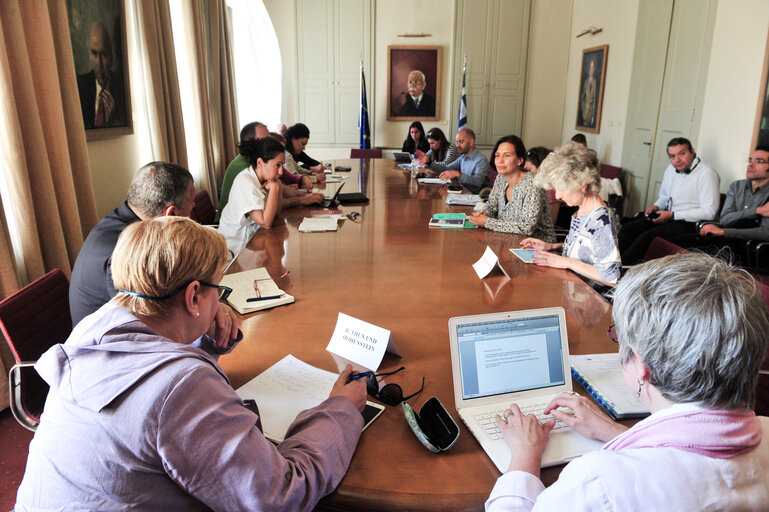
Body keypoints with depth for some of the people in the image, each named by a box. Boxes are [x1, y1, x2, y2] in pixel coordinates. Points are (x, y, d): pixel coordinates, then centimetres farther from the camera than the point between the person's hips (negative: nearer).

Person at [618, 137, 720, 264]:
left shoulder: (706, 174, -13)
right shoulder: (671, 169, 12)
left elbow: (709, 212, -19)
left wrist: (672, 215, -18)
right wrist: (656, 206, 3)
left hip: (690, 223, -8)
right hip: (668, 216, 8)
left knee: (646, 237, -28)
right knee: (627, 229, -11)